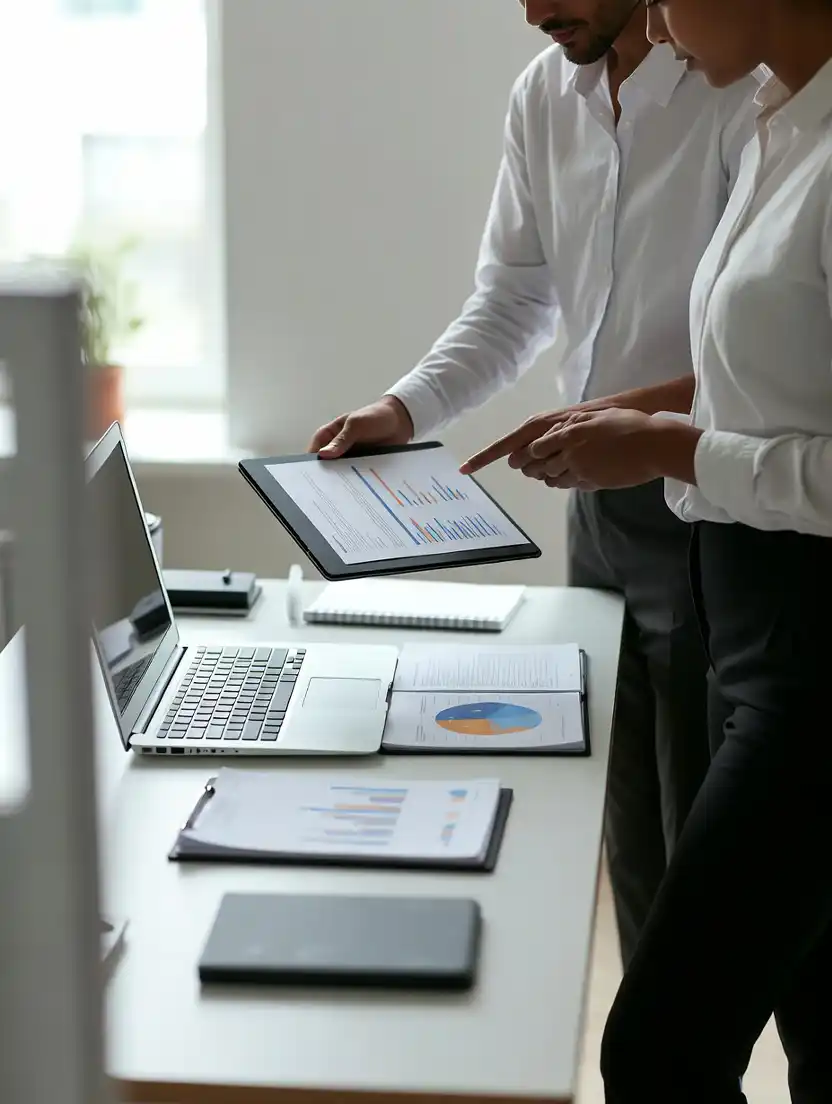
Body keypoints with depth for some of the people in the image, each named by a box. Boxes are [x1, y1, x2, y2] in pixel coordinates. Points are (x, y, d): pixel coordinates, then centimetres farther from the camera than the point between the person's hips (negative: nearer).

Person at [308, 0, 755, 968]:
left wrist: (639, 415, -28)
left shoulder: (744, 89, -17)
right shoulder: (544, 97, 6)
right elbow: (514, 299, 13)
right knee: (629, 836, 16)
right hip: (602, 500, 7)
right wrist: (408, 409, 0)